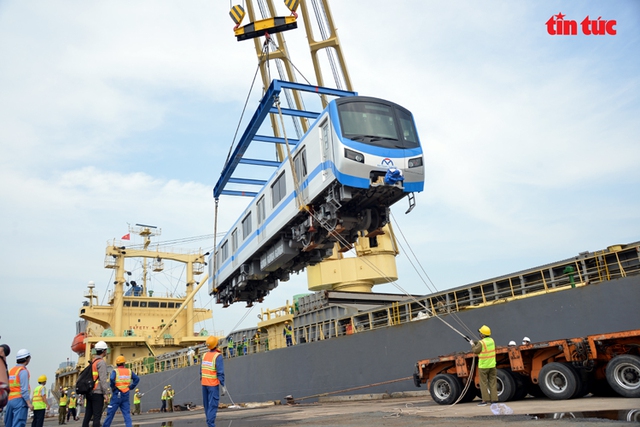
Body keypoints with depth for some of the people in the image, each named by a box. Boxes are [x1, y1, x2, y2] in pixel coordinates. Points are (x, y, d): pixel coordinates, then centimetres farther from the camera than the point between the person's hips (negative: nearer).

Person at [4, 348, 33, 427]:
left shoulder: (10, 370, 15)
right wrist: (29, 403, -16)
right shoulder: (23, 371, -9)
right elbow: (24, 389, -16)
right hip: (20, 400, -8)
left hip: (10, 400, 8)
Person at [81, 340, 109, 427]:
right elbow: (103, 379, -17)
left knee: (88, 415, 9)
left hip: (90, 392, 8)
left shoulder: (92, 362, 15)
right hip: (98, 393, -8)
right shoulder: (101, 362, -11)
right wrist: (106, 394, -15)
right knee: (97, 416, -7)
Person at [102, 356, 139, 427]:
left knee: (110, 413, 6)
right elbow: (137, 379, 4)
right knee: (127, 414, 3)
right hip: (126, 395, 3)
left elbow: (111, 379, -22)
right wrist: (131, 387, 9)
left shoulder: (115, 371, -3)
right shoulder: (129, 371, 8)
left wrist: (112, 387, -5)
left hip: (117, 395, -3)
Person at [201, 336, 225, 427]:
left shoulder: (205, 355, 3)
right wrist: (223, 386, -18)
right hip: (213, 384, -7)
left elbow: (201, 370, 10)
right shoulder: (218, 356, -19)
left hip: (204, 383, 7)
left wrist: (202, 383, 19)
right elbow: (220, 373, -22)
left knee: (207, 403, 18)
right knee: (213, 405, -4)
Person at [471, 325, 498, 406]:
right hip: (492, 365, 6)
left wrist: (473, 345, 7)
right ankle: (494, 399, 11)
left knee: (484, 383, 2)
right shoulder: (491, 340, 3)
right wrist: (476, 343, 14)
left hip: (483, 366, -6)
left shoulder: (481, 343, -18)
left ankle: (485, 400, 3)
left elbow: (475, 351, -10)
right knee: (492, 382, 9)